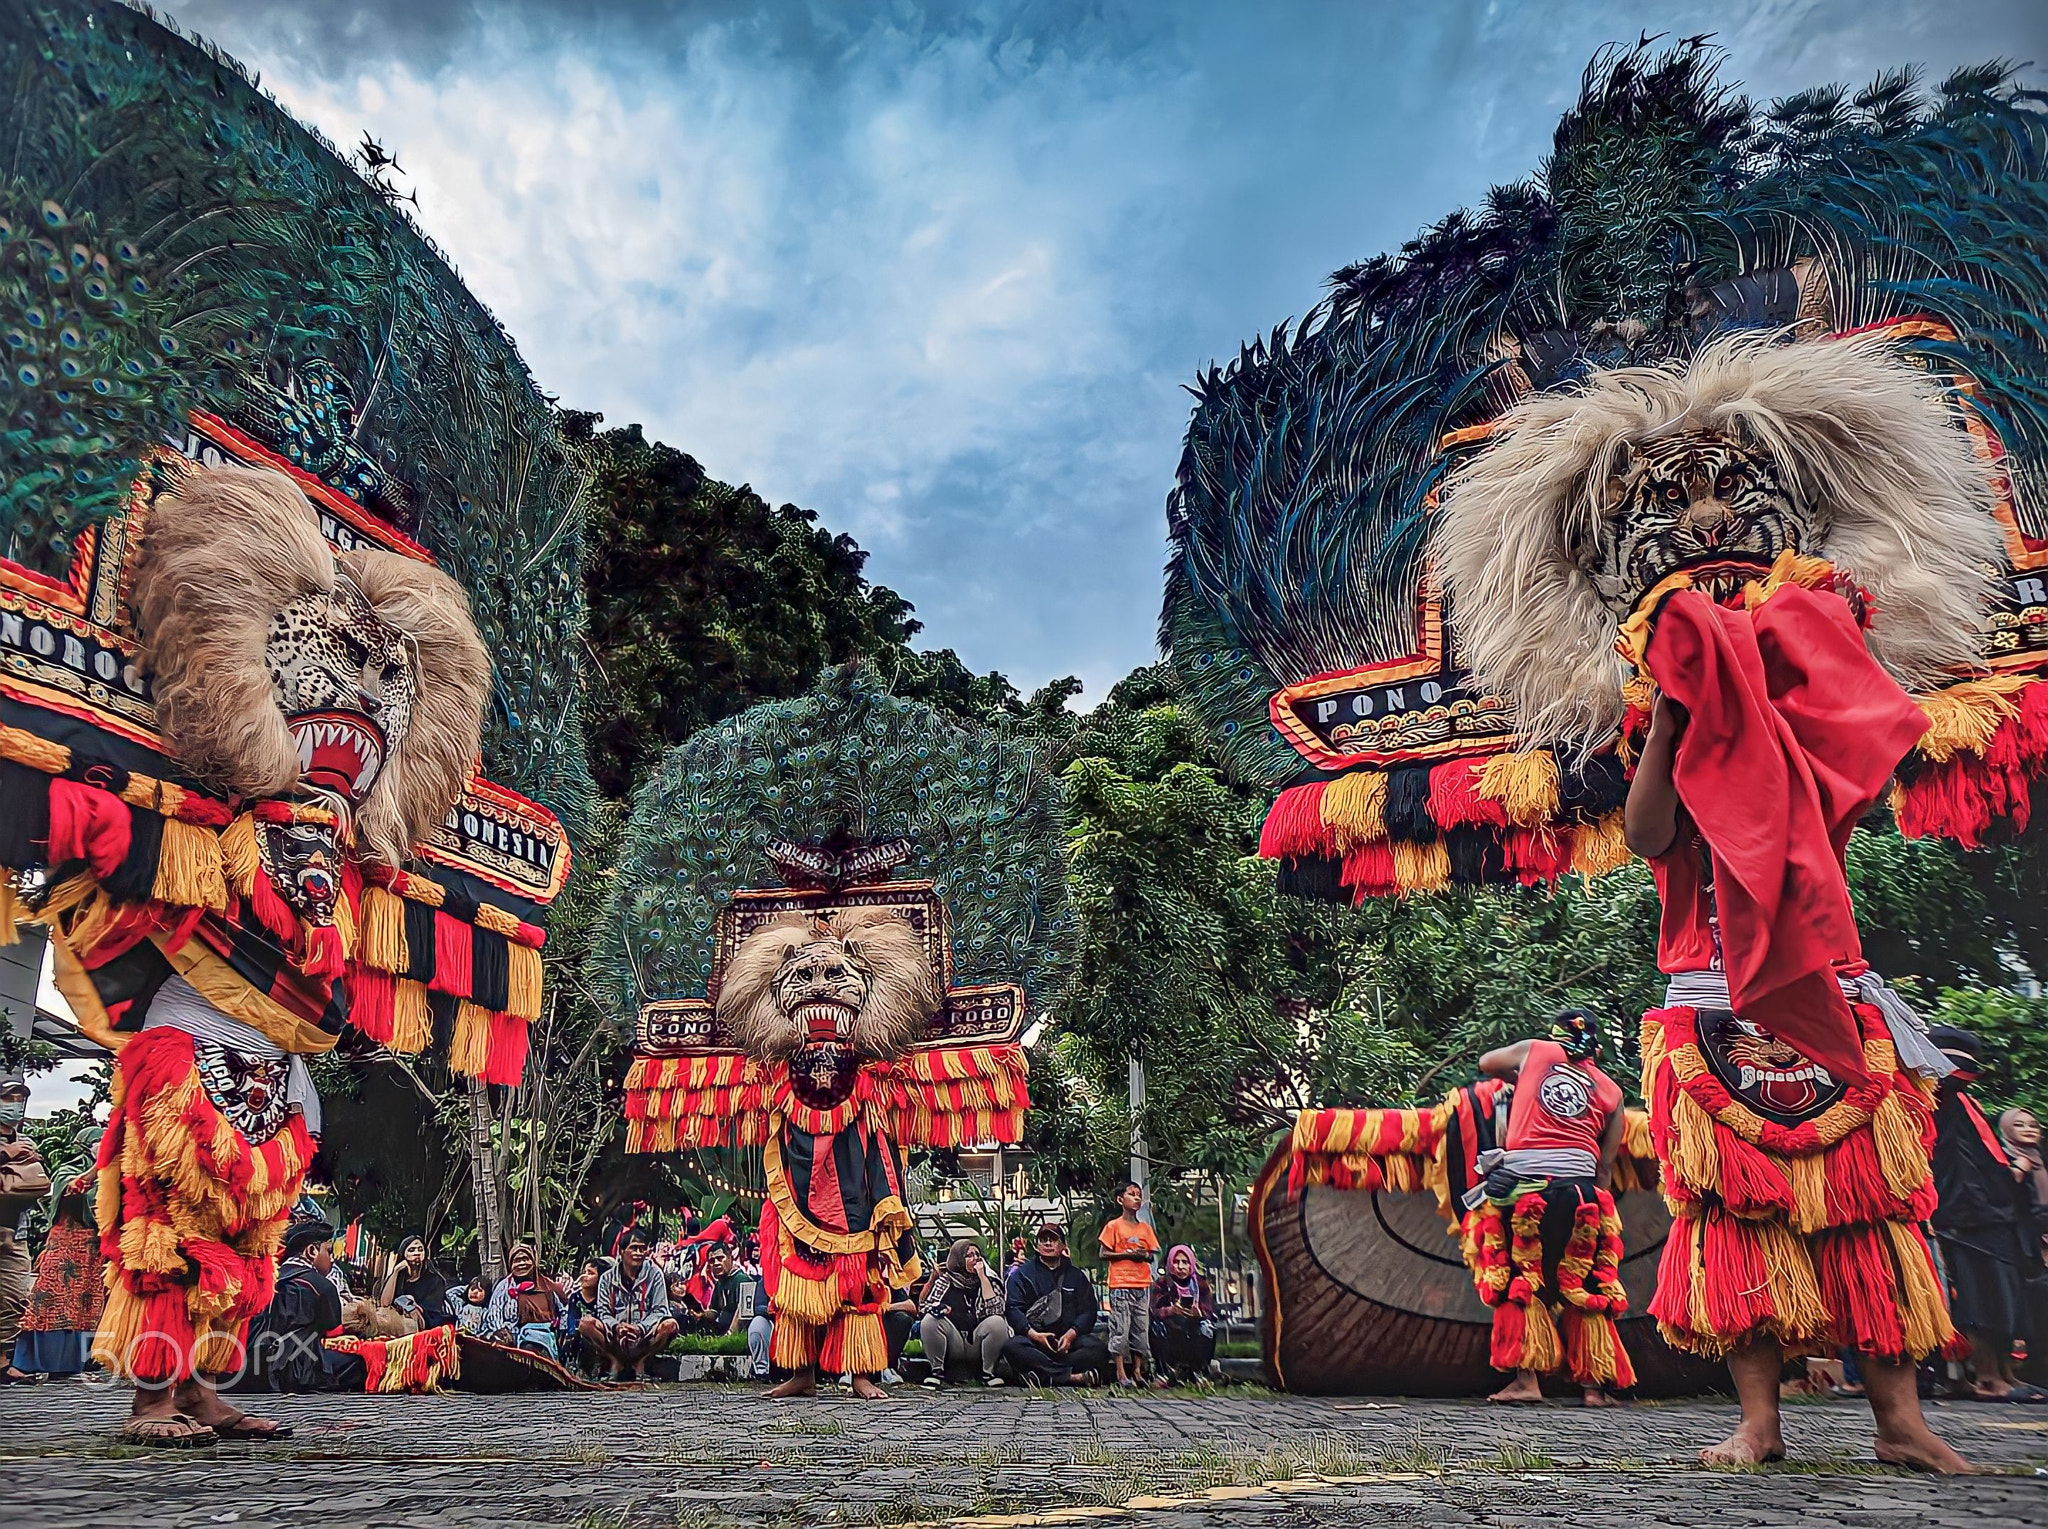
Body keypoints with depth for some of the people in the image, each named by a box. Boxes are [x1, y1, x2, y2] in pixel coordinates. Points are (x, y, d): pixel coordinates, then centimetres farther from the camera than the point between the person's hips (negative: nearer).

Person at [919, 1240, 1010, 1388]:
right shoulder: (945, 1280, 9)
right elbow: (926, 1306, 4)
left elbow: (995, 1309, -9)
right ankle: (937, 1370, -7)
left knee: (997, 1322, -28)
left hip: (978, 1343, 0)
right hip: (951, 1346, 0)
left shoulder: (987, 1279, 7)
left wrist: (982, 1276, -10)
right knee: (929, 1320, -25)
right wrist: (940, 1309, -19)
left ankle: (988, 1372, -9)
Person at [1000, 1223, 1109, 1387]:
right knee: (1011, 1347, -35)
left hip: (1068, 1337, 2)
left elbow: (1088, 1310, 9)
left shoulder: (1076, 1276, 17)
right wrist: (1033, 1334, -17)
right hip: (1033, 1337, -2)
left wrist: (1072, 1334, -11)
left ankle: (1044, 1376, -31)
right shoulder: (1022, 1273, 11)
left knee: (1099, 1349, -27)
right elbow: (1012, 1308, 0)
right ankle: (1071, 1376, -34)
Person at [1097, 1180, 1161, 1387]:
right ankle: (1120, 1373, 2)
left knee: (1141, 1329, 7)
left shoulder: (1145, 1228, 13)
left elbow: (1152, 1255, 17)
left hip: (1142, 1286, 5)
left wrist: (1145, 1255, -6)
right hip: (1120, 1285, -5)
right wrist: (1128, 1254, -13)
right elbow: (1104, 1254, -4)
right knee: (1120, 1329, -4)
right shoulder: (1114, 1226, -1)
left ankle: (1137, 1371, 15)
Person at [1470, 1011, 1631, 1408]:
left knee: (1522, 1279, 6)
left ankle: (1527, 1378, 2)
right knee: (1585, 1285, 11)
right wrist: (1600, 1202, 21)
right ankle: (1592, 1384, 15)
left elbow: (1485, 1063, 29)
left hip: (1523, 1179, -2)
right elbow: (1605, 1168, 14)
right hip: (1580, 1186, 2)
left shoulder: (1534, 1050, 12)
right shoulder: (1611, 1091, 16)